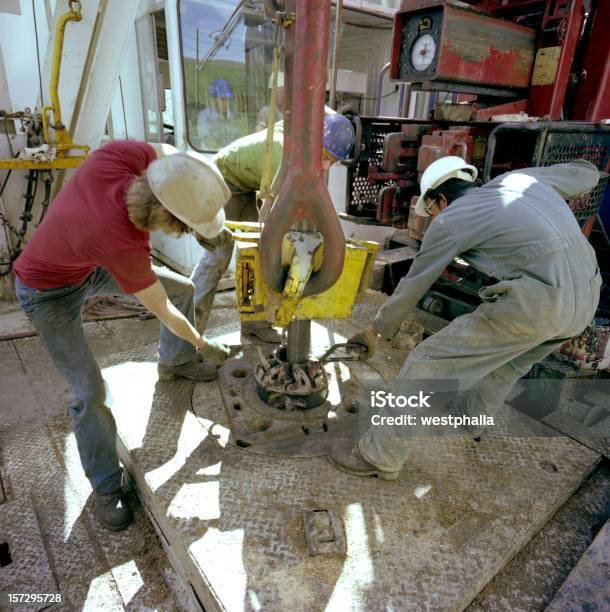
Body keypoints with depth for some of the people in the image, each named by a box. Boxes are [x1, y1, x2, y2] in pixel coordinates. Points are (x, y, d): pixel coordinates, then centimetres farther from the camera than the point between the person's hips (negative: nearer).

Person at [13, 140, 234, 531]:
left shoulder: (119, 154, -32)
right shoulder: (125, 245, -43)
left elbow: (166, 152, -7)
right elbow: (165, 313, -26)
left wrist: (210, 211, -15)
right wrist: (202, 344, -8)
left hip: (92, 263, 7)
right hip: (49, 292, -7)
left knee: (183, 288, 9)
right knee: (92, 393, -10)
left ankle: (176, 363, 37)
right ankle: (107, 487, 16)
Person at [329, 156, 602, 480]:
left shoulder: (449, 221, 4)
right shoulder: (520, 178, 20)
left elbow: (411, 287, 10)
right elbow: (587, 172, 34)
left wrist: (375, 331, 23)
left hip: (533, 303, -8)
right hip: (586, 298, 8)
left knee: (428, 364, 0)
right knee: (503, 360, 32)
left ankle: (379, 454, 11)